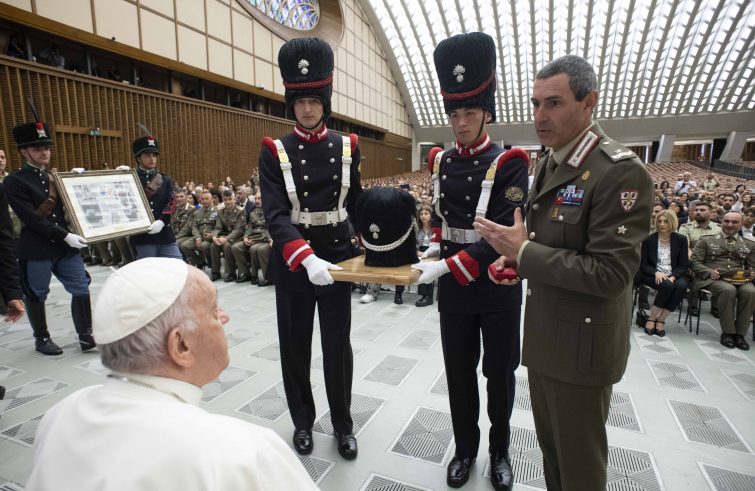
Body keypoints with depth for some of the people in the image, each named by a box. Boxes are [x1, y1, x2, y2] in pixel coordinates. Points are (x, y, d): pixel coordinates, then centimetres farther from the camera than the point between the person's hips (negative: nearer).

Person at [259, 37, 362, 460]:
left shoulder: (346, 147, 2)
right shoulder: (275, 152, -5)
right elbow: (275, 215, -17)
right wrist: (306, 258, -31)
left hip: (338, 256, 1)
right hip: (292, 261, -1)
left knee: (338, 343, 9)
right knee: (295, 343, 12)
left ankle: (343, 424, 29)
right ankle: (303, 421, 34)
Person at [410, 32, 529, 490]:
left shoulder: (508, 163, -12)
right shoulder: (441, 161, 3)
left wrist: (447, 265, -28)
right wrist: (436, 245, 2)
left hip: (498, 288, -4)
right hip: (454, 288, 4)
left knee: (500, 372, 13)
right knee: (459, 371, 14)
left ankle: (500, 451, 37)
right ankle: (466, 448, 36)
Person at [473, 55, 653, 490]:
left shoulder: (621, 171, -20)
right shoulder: (547, 164, 8)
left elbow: (610, 273, -25)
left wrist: (523, 252, -22)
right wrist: (520, 260, 2)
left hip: (581, 346, -8)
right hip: (543, 336, 8)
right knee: (550, 447, 25)